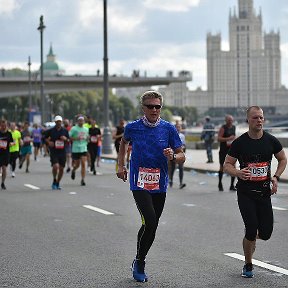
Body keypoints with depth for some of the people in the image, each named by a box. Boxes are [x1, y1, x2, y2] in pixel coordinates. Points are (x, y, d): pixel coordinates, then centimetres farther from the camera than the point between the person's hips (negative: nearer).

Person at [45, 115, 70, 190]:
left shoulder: (65, 130, 5)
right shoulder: (51, 130, -2)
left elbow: (68, 140, 13)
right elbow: (45, 138, 12)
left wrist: (65, 139, -8)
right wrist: (49, 142, -7)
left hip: (62, 152, 3)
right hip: (53, 152, -3)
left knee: (61, 168, 6)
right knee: (55, 166, -21)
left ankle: (57, 183, 24)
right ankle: (54, 181, 2)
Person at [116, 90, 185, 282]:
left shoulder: (168, 128, -2)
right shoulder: (133, 127, -2)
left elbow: (182, 157, 1)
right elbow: (124, 142, 21)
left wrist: (173, 157, -21)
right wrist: (121, 165, 16)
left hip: (160, 185, 3)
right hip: (139, 184, -3)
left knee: (152, 226, 10)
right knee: (150, 222, -17)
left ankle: (139, 262, 29)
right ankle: (139, 263, 1)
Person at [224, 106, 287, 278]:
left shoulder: (271, 141, 1)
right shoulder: (240, 143, -5)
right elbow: (227, 165, 0)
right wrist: (238, 173, -21)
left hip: (264, 192, 3)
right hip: (245, 192, -2)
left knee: (266, 233, 0)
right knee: (251, 230, -9)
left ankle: (251, 238, 38)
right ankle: (248, 265, 13)